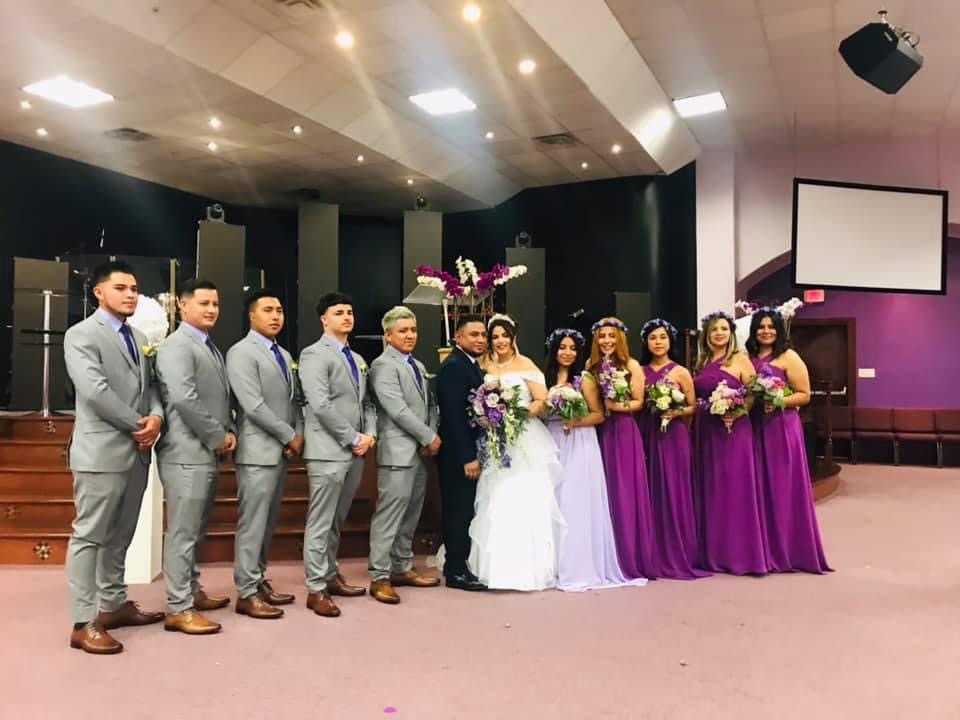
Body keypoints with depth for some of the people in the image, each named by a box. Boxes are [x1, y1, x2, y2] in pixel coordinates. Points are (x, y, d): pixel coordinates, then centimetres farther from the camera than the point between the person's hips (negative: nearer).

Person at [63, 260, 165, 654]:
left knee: (119, 536, 15)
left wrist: (156, 417, -8)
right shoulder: (81, 334, -6)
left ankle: (114, 604, 26)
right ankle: (84, 623, 5)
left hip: (137, 451, 7)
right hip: (101, 451, -7)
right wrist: (138, 424, -13)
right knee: (89, 536, -1)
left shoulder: (138, 338, 17)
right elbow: (95, 391, -18)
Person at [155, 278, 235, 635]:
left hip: (209, 453, 9)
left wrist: (229, 432, 2)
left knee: (197, 530, 17)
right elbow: (184, 399, -22)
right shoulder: (177, 346, -11)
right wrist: (218, 437, -15)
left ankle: (192, 591, 29)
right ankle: (179, 609, 5)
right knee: (183, 532, -3)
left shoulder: (211, 348, 18)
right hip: (188, 453, -9)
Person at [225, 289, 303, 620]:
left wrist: (298, 435, -1)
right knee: (253, 523, -2)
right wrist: (290, 436, -12)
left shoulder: (284, 355, 16)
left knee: (268, 522, 13)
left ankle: (259, 580, 23)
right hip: (259, 451, -8)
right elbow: (253, 406, -17)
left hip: (282, 451, 8)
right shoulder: (241, 353, -9)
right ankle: (247, 593, 6)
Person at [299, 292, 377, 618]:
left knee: (337, 521, 16)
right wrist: (353, 438, -13)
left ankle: (331, 576, 27)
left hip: (355, 452, 8)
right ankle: (316, 589, 6)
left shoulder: (358, 359, 19)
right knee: (320, 523, -1)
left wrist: (370, 434, 0)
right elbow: (320, 405, -16)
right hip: (329, 451, -8)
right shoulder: (314, 354, -6)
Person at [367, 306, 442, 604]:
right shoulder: (383, 365, -9)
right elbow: (398, 410, -17)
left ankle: (402, 569, 24)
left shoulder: (418, 366, 18)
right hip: (398, 452, -8)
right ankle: (379, 577, 3)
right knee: (389, 515, -5)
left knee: (410, 515, 13)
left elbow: (430, 405, 15)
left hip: (420, 452, 9)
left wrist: (430, 438, -1)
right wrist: (429, 437, -12)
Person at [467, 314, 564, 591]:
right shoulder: (485, 366, 11)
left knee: (525, 502, -6)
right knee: (496, 503, 4)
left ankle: (528, 566, 3)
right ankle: (498, 566, 14)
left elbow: (542, 400, -6)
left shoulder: (526, 365, 0)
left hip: (525, 441, -4)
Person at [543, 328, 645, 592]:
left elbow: (599, 415, -4)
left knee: (578, 505, -5)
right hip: (554, 446, 4)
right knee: (556, 505, 5)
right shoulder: (547, 379, 10)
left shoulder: (584, 379, -2)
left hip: (580, 447, -4)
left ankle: (581, 569, 0)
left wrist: (575, 422, -17)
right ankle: (559, 566, 13)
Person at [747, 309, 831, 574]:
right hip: (754, 428, 5)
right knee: (759, 488, 7)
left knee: (782, 488, -2)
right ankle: (764, 550, 17)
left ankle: (787, 551, 7)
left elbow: (804, 395, -5)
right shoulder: (748, 358, 13)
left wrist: (777, 402, -19)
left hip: (781, 427, -5)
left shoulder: (789, 357, -3)